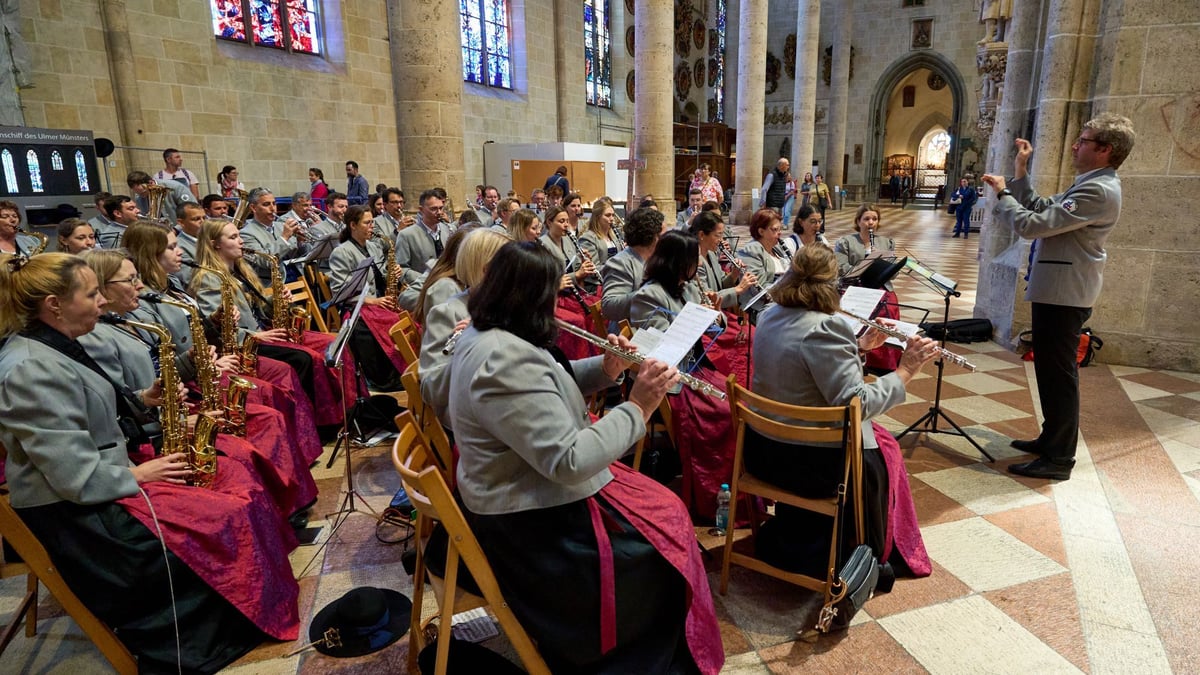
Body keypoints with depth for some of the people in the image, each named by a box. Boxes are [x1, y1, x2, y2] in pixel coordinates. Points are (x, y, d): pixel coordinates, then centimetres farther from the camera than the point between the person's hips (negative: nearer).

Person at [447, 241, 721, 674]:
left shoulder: (486, 336, 3)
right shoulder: (506, 361, -31)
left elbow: (549, 388, 14)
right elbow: (570, 462, -32)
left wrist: (605, 369, -2)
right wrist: (637, 407, -23)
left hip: (522, 493, 10)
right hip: (531, 523, -10)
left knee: (664, 508, 15)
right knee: (668, 530, 4)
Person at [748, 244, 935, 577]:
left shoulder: (770, 316, 1)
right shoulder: (822, 328, -25)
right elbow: (857, 403, -26)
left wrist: (859, 345, 13)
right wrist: (905, 370, -16)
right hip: (806, 462, -7)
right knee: (882, 449, 21)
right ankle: (868, 555, 38)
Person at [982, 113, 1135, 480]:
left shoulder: (1098, 191, -19)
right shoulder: (1090, 184, 15)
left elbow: (1032, 224, -24)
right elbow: (1040, 209, 17)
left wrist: (1003, 193, -9)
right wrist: (1020, 172, 13)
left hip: (1064, 295, -11)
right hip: (1057, 290, 11)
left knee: (1058, 373, -3)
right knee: (1052, 369, 19)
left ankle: (1059, 458, 7)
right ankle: (1052, 439, 32)